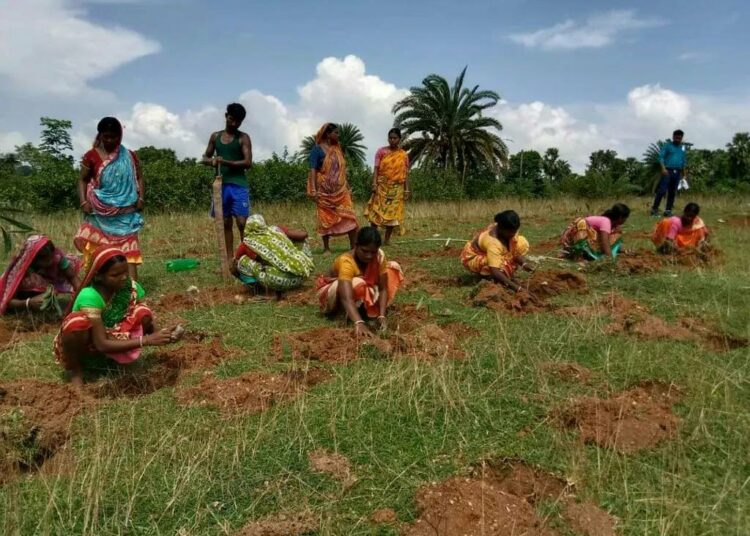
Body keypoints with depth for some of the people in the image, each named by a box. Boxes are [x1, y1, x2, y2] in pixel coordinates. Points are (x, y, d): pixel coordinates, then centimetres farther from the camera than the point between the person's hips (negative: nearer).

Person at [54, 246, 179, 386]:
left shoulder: (130, 286, -18)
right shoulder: (89, 296, -33)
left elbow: (147, 320, -10)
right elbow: (102, 344, -34)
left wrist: (159, 334, -32)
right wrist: (146, 340, -39)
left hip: (110, 337, 4)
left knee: (143, 312, -21)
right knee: (77, 323, -38)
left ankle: (115, 358, -1)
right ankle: (75, 370, -9)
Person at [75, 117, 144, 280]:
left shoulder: (129, 156, 7)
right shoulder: (91, 156, 3)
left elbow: (138, 178, 10)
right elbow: (83, 180, 7)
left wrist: (140, 198, -5)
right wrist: (83, 202, -7)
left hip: (125, 213, 0)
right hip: (100, 213, 0)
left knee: (128, 249, -6)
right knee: (97, 251, 3)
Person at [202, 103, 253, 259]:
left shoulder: (243, 138, 0)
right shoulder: (215, 136, 13)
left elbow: (248, 163, -10)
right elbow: (204, 158, 17)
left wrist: (226, 162, -20)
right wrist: (211, 161, -7)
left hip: (238, 185, -4)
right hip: (221, 184, 4)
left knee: (242, 223, -10)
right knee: (226, 223, 7)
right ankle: (230, 259, 13)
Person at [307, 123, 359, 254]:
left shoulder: (337, 149, 13)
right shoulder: (317, 149, -4)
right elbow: (313, 170, -10)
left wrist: (348, 188, 14)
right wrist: (313, 190, -20)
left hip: (341, 190, 4)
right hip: (325, 191, -4)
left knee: (349, 216, -4)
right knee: (326, 219, 1)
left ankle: (353, 246, 2)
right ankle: (326, 248, 11)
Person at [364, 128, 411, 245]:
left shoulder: (404, 155, 7)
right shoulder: (381, 151, 3)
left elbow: (406, 173, 7)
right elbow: (376, 169, -2)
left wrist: (407, 189, 0)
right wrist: (374, 184, -12)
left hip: (397, 188, 2)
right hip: (382, 186, -2)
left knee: (393, 213, 2)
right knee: (376, 211, -5)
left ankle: (387, 239, 10)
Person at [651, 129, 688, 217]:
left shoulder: (683, 148, 16)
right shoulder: (667, 145, 2)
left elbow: (684, 161, 20)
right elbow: (661, 157, -6)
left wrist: (684, 174, 15)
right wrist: (663, 168, -19)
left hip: (677, 173, 5)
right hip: (668, 171, -5)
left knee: (672, 193, 4)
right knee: (662, 191, -11)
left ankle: (668, 211, 8)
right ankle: (654, 209, -9)